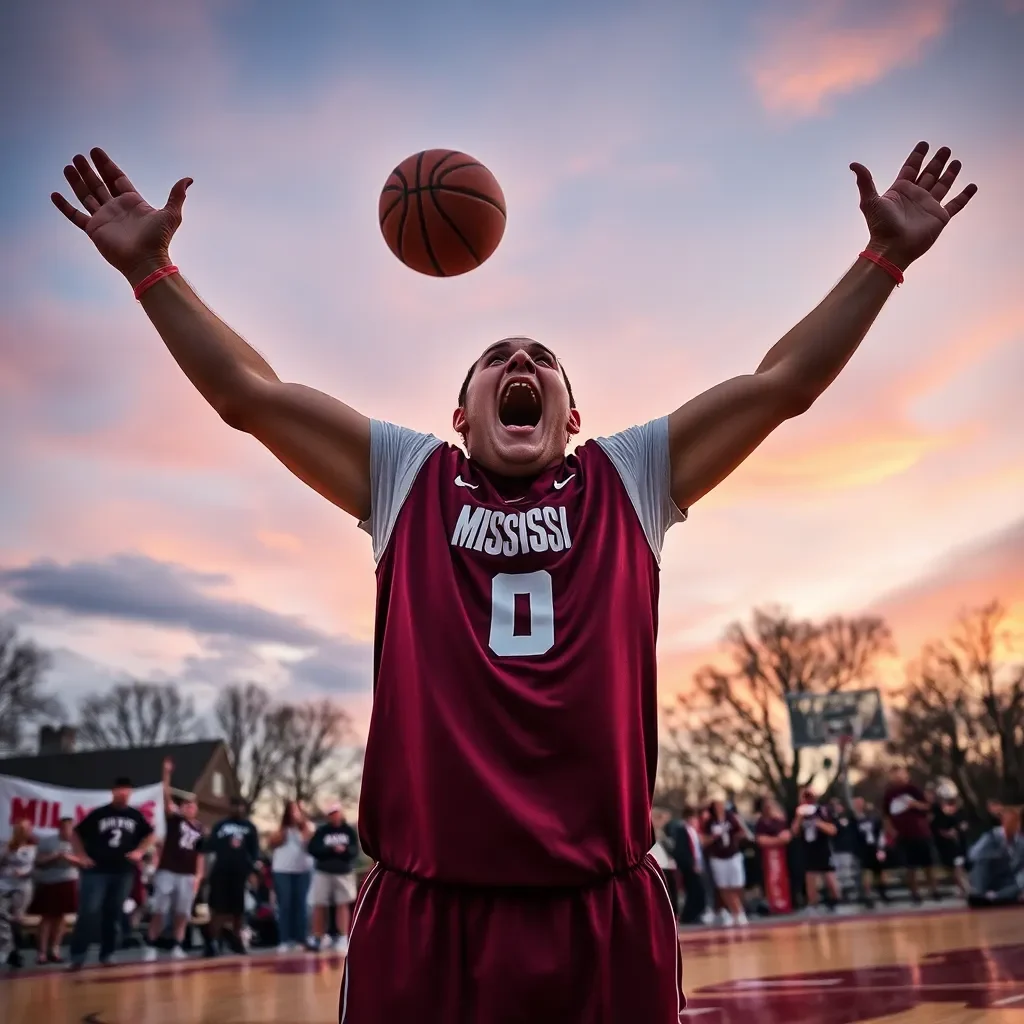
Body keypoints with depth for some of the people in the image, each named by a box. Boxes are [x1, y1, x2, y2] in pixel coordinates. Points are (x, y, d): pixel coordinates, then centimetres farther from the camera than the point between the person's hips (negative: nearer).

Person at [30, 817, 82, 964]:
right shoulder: (46, 841, -4)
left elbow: (81, 861, -4)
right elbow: (38, 862, -7)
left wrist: (70, 858, -20)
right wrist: (54, 857, -19)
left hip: (68, 883, 2)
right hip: (47, 883, -2)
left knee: (61, 916, 4)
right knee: (46, 917, -2)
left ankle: (54, 950, 13)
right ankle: (42, 952, 1)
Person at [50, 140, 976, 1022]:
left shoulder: (629, 479, 11)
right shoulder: (405, 479, 11)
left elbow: (782, 382, 10)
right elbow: (250, 392, 10)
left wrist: (885, 257, 8)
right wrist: (151, 268, 7)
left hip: (609, 917, 1)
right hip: (423, 911, 0)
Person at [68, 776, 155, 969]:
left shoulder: (136, 815, 7)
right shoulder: (98, 813, 0)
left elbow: (150, 835, 19)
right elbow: (76, 833, 6)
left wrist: (140, 851, 5)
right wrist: (82, 856, -1)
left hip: (124, 872, 3)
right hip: (96, 871, -3)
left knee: (113, 915, 7)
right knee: (89, 913, -9)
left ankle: (106, 955, 15)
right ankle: (77, 955, -4)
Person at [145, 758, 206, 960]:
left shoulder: (200, 830, 10)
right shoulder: (174, 819, 2)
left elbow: (200, 855, 14)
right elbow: (166, 797, -10)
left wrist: (198, 875, 3)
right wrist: (167, 773, -21)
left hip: (187, 875, 3)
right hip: (167, 872, -3)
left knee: (182, 913, 4)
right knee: (159, 911, -2)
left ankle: (177, 947, 11)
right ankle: (151, 947, 4)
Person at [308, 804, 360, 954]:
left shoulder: (349, 831, 3)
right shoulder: (322, 831, -1)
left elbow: (355, 850, -2)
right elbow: (313, 849, -10)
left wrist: (345, 850, -22)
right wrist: (332, 850, -19)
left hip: (344, 872, 1)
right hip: (323, 872, -1)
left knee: (343, 905, 0)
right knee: (319, 906, 0)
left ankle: (343, 939, 3)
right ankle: (320, 938, 13)